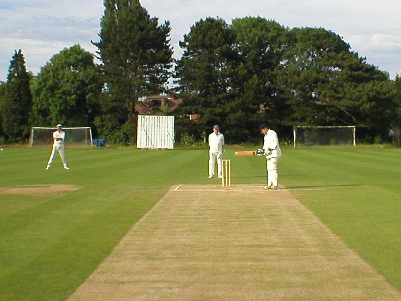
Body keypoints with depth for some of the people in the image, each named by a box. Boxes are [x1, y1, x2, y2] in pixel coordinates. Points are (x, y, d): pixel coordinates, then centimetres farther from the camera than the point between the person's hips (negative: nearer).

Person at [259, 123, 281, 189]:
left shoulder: (272, 133, -10)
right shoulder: (266, 136, 20)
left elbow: (275, 144, -19)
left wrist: (269, 149, -24)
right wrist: (263, 149, 6)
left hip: (273, 153, -10)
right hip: (269, 154, 10)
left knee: (273, 168, -13)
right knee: (269, 169, 9)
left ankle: (275, 184, -13)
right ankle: (269, 185, 11)